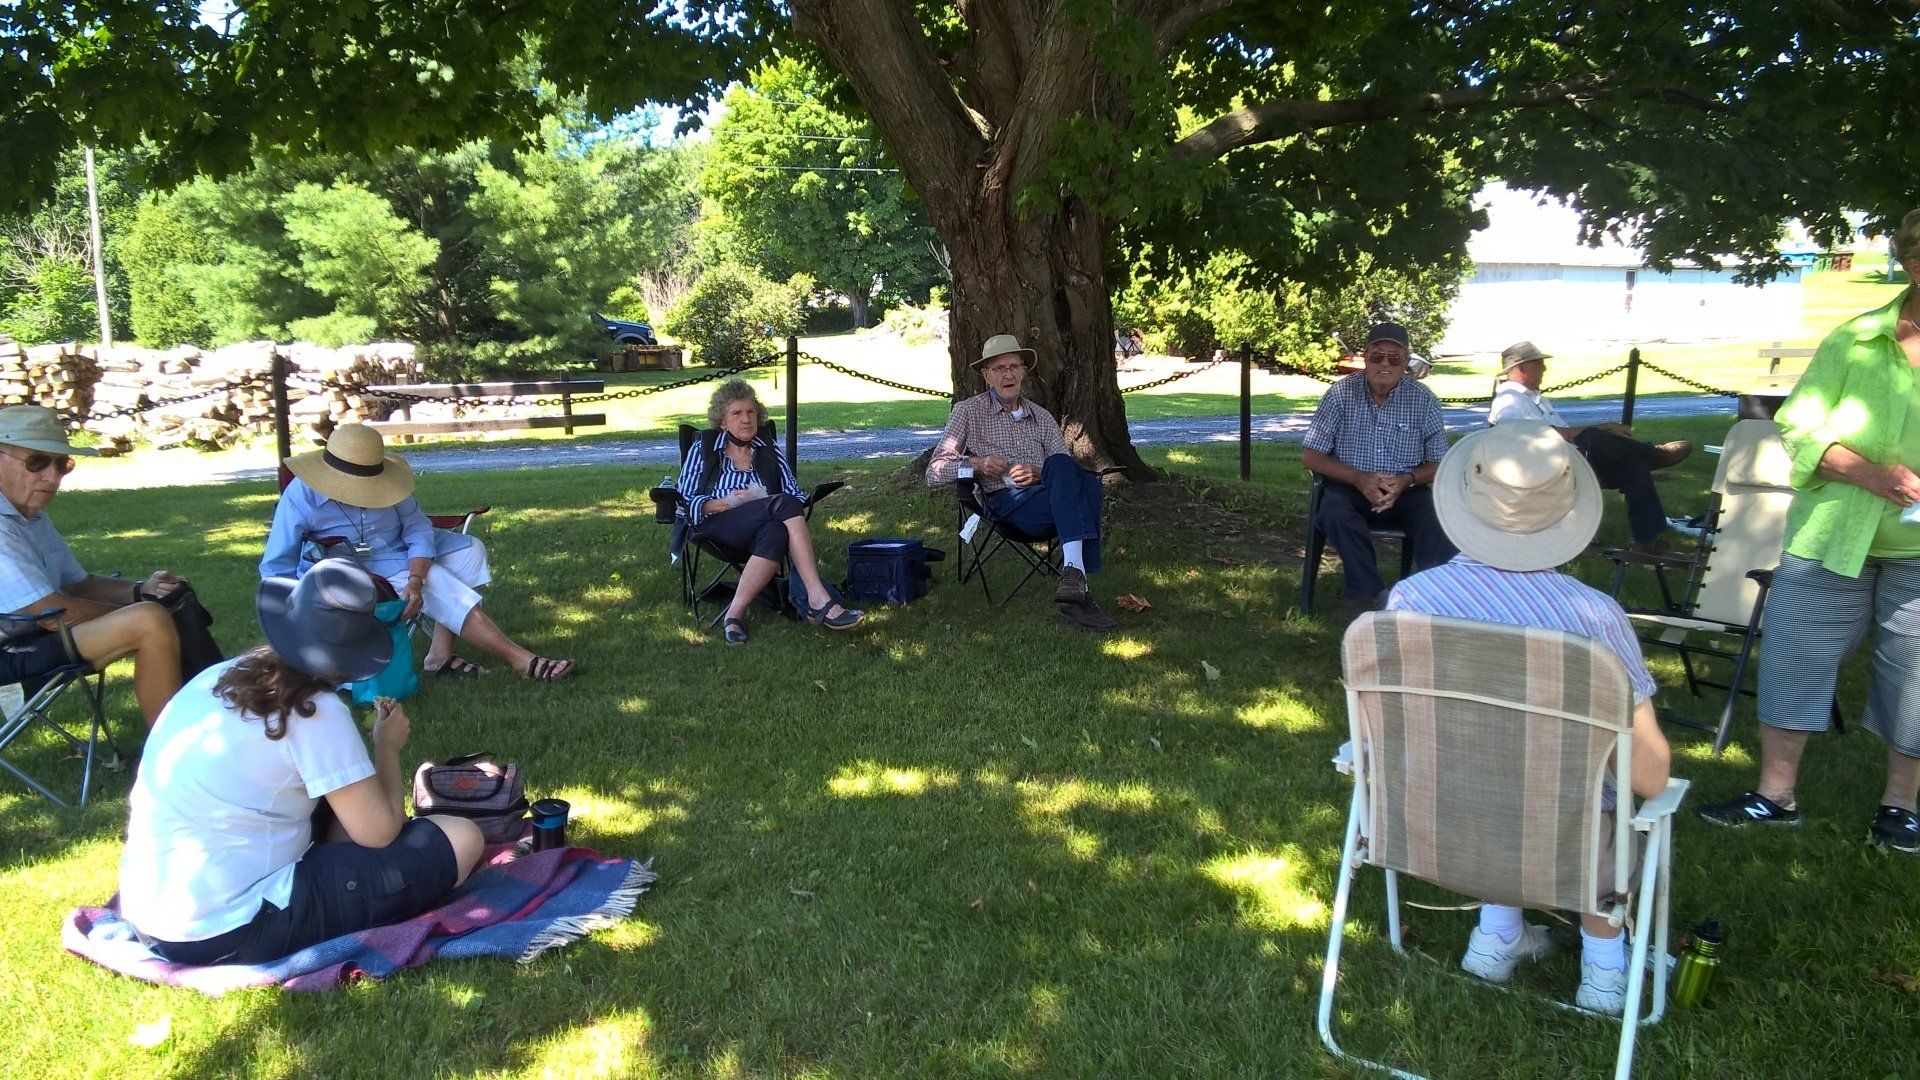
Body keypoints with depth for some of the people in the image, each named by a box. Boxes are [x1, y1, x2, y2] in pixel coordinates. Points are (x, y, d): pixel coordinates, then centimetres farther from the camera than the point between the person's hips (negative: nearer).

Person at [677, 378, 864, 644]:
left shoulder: (770, 453, 25)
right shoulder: (702, 450, 18)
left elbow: (797, 496, 16)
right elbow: (686, 501, 6)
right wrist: (729, 502, -10)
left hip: (769, 526, 3)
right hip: (720, 527, -3)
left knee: (776, 533, -39)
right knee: (783, 503, -34)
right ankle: (819, 600, -46)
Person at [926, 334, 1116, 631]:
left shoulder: (1041, 417, 26)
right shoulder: (969, 411, 16)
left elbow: (1067, 471, 16)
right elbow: (934, 474, 10)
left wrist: (1041, 474, -7)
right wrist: (975, 463, -8)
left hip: (1045, 495, 4)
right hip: (1006, 502, -4)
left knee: (1088, 482, -33)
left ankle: (1073, 574, -42)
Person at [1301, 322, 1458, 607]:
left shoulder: (1424, 399, 0)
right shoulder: (1341, 394, -4)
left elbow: (1439, 463, 4)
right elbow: (1310, 456, -5)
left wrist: (1406, 481, -19)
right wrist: (1358, 478, -20)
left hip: (1405, 491, 1)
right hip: (1350, 489, -1)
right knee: (1335, 513, -34)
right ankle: (1379, 597, -31)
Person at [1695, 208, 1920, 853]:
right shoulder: (1855, 341, -1)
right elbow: (1798, 427, -3)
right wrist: (1863, 471, -19)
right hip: (1832, 535, 0)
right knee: (1796, 656, 6)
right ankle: (1775, 795, 20)